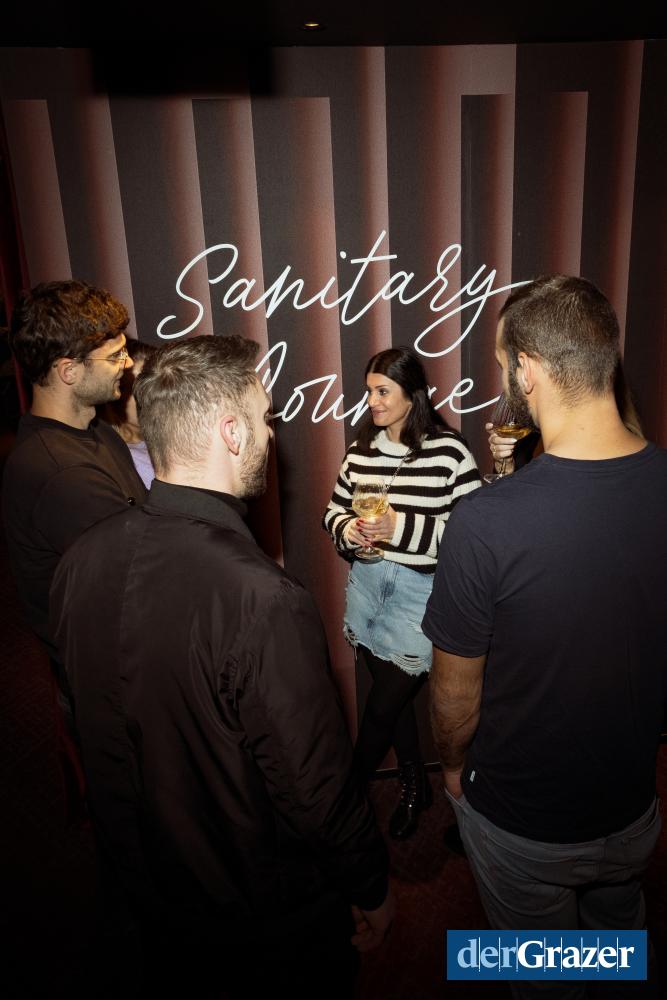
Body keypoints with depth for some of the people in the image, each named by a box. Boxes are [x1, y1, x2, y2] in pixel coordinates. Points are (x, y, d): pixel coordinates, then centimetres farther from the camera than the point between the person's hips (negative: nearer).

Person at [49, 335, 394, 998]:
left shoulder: (80, 560, -15)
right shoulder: (262, 601, -37)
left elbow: (96, 718, 0)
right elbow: (315, 793, -27)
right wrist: (371, 890, -7)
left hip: (142, 884, 6)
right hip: (268, 916, -5)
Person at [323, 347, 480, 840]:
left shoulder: (449, 451, -13)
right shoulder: (361, 449, 4)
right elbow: (334, 511, 13)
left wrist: (402, 527, -22)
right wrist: (349, 530, -10)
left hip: (420, 593, -5)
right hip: (367, 585, 5)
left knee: (382, 706, 3)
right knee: (393, 695, 19)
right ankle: (416, 786, 42)